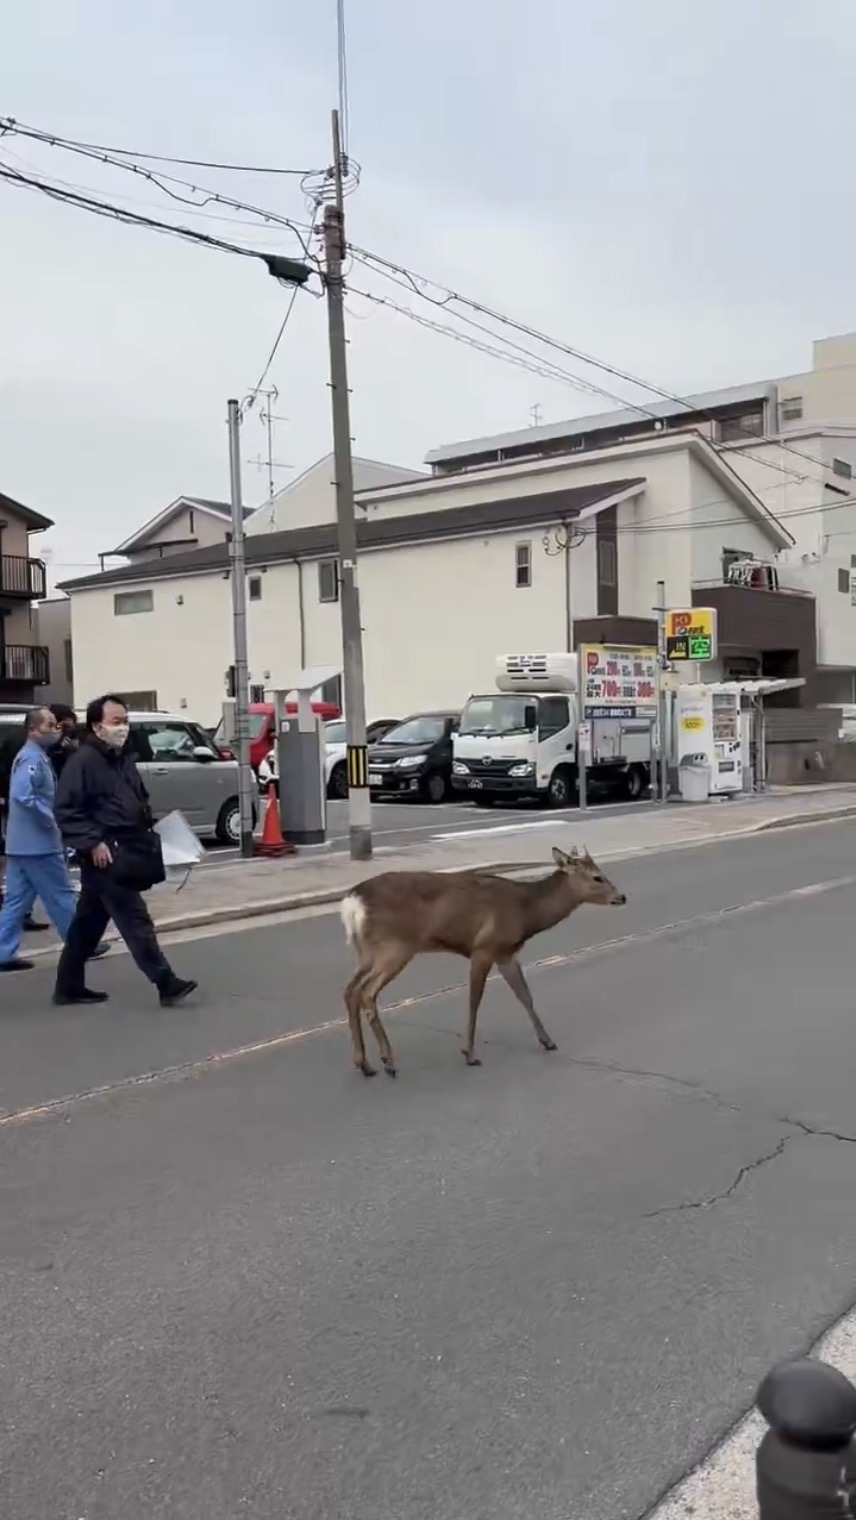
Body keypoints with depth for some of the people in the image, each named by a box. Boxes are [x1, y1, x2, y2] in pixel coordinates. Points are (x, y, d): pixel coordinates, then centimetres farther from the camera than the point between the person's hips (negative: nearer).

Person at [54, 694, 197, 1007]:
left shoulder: (124, 759, 16)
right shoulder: (82, 761, -13)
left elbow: (140, 802, 27)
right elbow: (66, 811, -17)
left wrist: (150, 829, 13)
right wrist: (92, 843, -22)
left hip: (126, 854, 9)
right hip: (105, 856, -9)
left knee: (89, 923, 15)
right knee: (135, 920, -10)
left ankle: (69, 987, 24)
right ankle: (166, 983, -10)